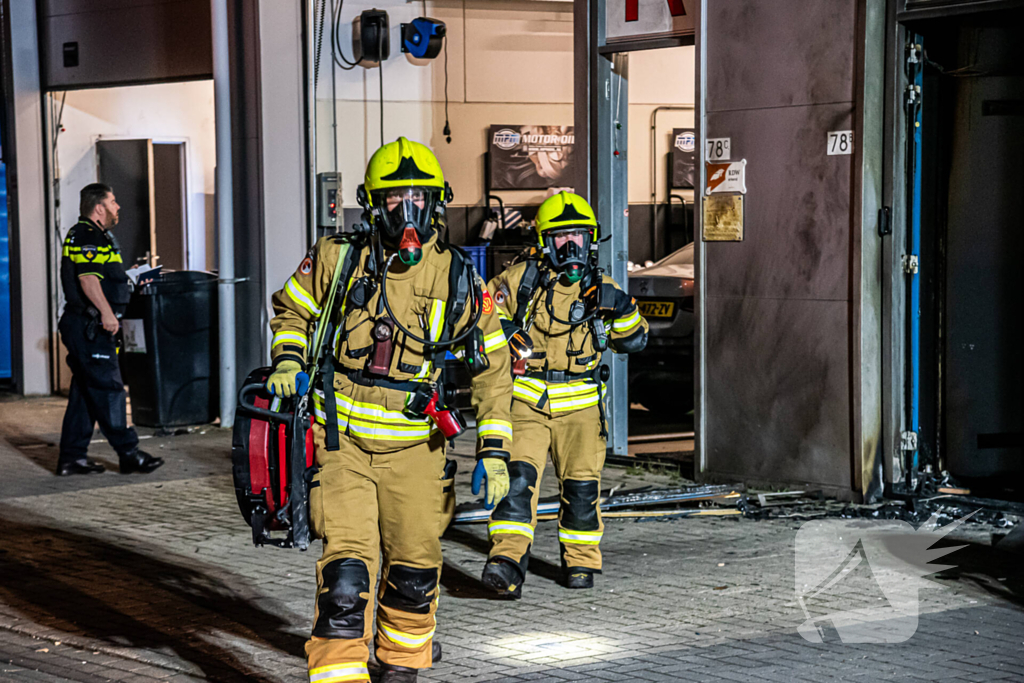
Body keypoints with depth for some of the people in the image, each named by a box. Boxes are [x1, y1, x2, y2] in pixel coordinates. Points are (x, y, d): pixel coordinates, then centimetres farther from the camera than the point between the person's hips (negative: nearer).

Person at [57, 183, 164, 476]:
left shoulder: (92, 235, 21)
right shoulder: (87, 236, -14)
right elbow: (87, 278, -25)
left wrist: (129, 277, 28)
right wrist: (107, 312, -29)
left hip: (86, 327, 11)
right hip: (90, 327, -11)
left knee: (84, 391, 11)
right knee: (108, 388, -8)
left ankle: (72, 457, 14)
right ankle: (128, 454, -5)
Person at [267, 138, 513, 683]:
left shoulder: (459, 280, -2)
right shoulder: (338, 260, -3)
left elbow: (492, 367, 5)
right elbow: (291, 310, 16)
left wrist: (494, 450, 0)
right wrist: (287, 363, -4)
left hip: (414, 445, 2)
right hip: (341, 438, -2)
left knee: (415, 565, 12)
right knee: (346, 564, -14)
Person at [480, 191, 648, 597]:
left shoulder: (602, 290, 7)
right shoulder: (521, 280, 0)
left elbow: (635, 341, 10)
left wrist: (623, 311, -9)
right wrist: (508, 334, -8)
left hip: (580, 405, 2)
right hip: (526, 400, -2)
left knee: (582, 484, 5)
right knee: (518, 476, -17)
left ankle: (581, 560, 24)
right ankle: (507, 561, -23)